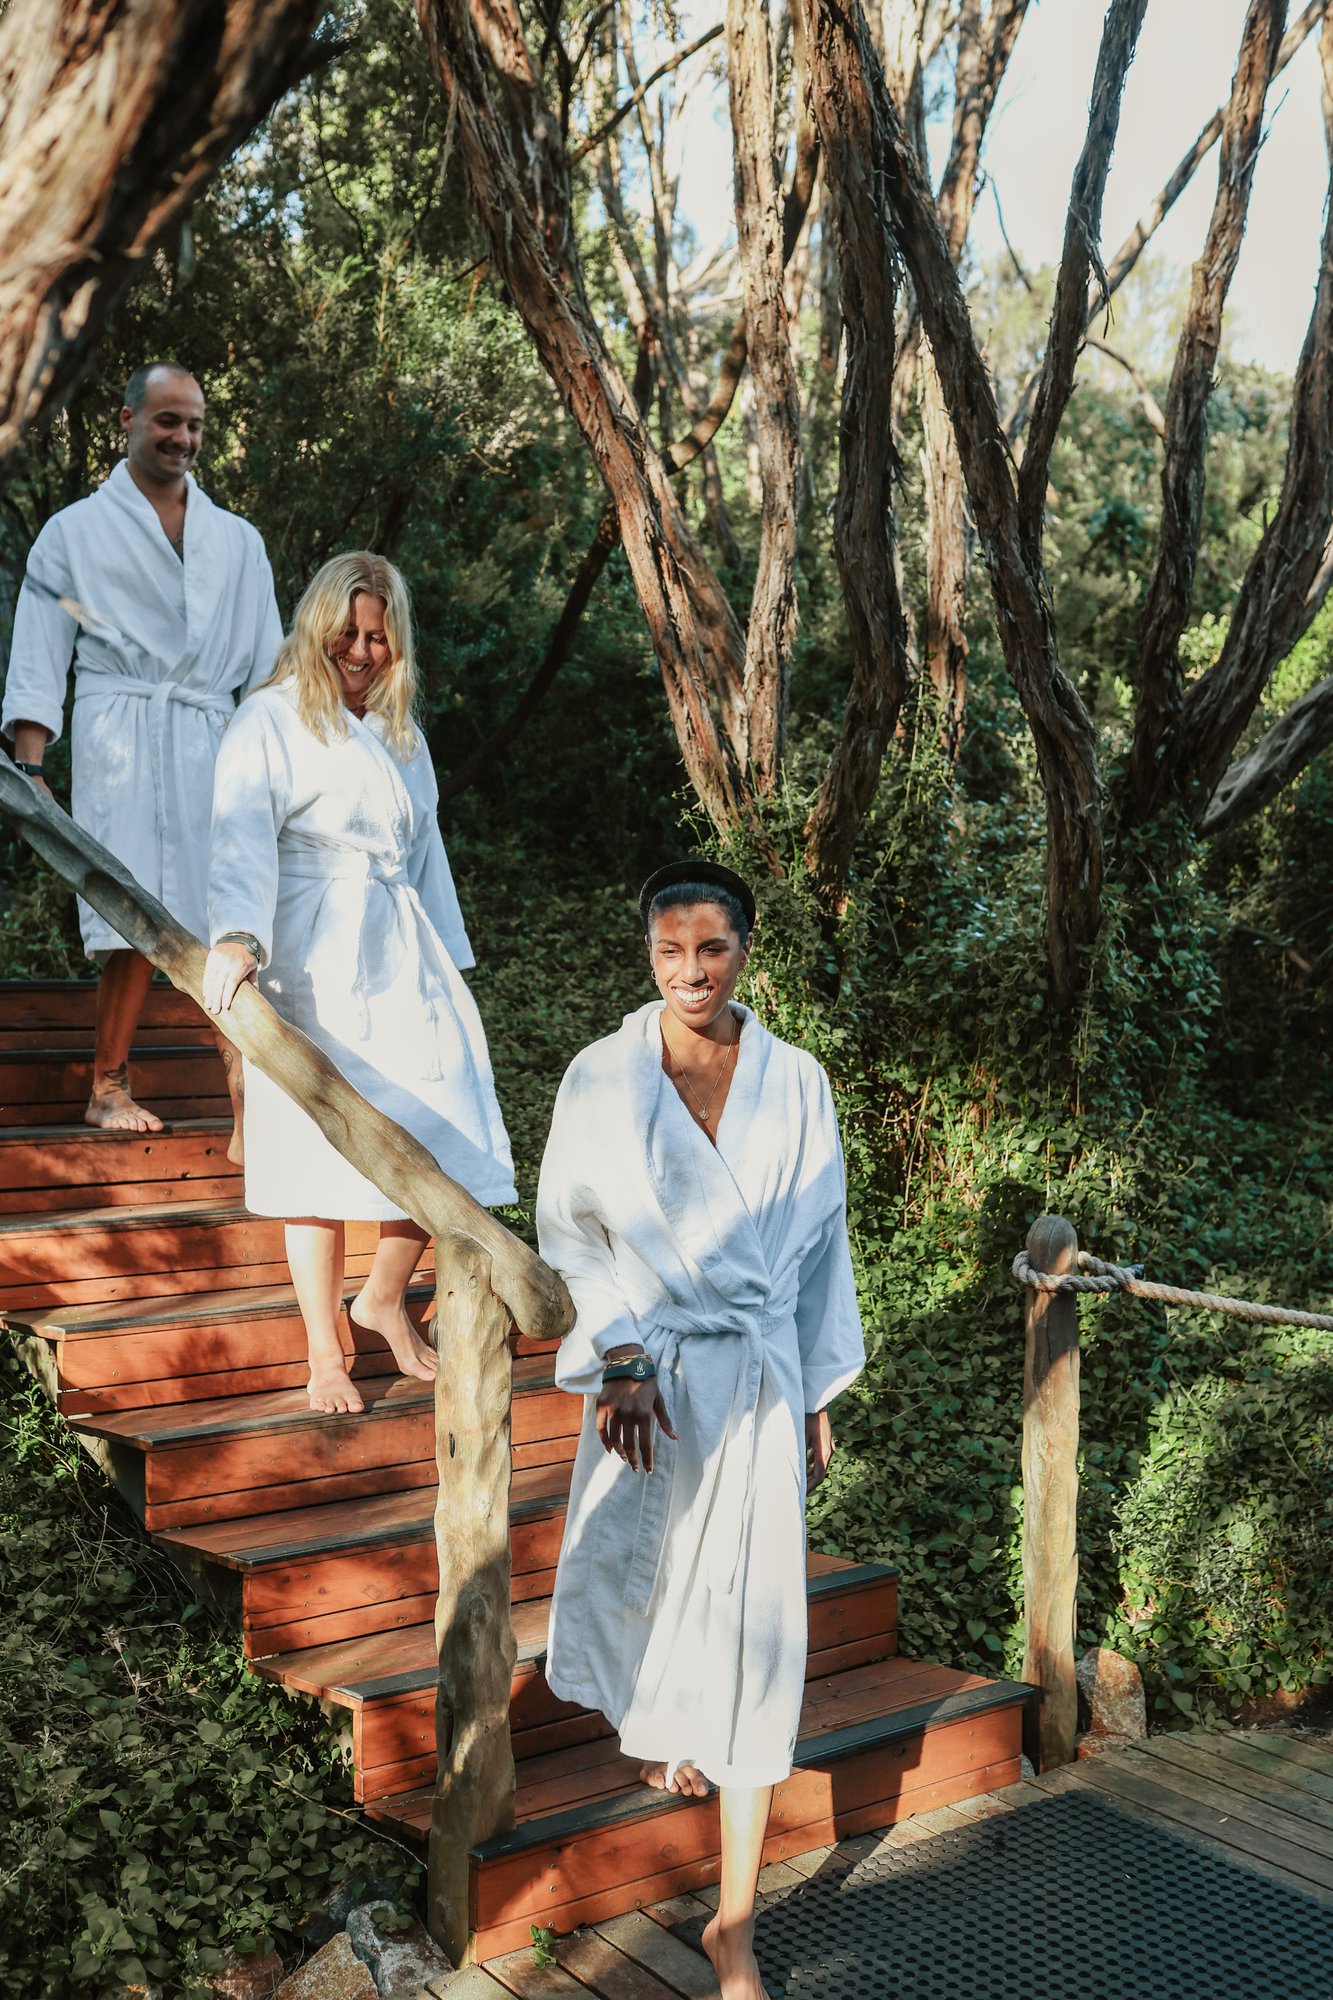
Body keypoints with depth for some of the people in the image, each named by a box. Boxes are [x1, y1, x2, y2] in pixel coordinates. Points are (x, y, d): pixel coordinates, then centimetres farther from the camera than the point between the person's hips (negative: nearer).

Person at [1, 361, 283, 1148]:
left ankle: (248, 1099, -8)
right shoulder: (76, 531, 11)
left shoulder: (237, 540, 20)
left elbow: (266, 662, 18)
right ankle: (108, 1085, 0)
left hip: (210, 745, 3)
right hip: (120, 740, -3)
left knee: (227, 913, -8)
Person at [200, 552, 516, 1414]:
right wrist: (236, 935, -30)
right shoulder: (271, 719, -1)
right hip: (313, 961, -6)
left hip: (403, 956, 6)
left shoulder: (401, 730, 20)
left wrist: (446, 958, 21)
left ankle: (384, 1298, 25)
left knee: (442, 1146, 0)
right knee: (322, 1156, -5)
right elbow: (244, 832, -14)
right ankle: (326, 1355, 10)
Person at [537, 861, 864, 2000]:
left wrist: (818, 1397, 7)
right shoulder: (601, 1079, -4)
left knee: (752, 1630, 1)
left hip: (759, 1381, 0)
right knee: (627, 1583, 10)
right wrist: (619, 1363, -9)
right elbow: (570, 1230, 0)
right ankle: (666, 1728, 48)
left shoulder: (794, 1082, -1)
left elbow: (821, 1243, 5)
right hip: (645, 1379, 0)